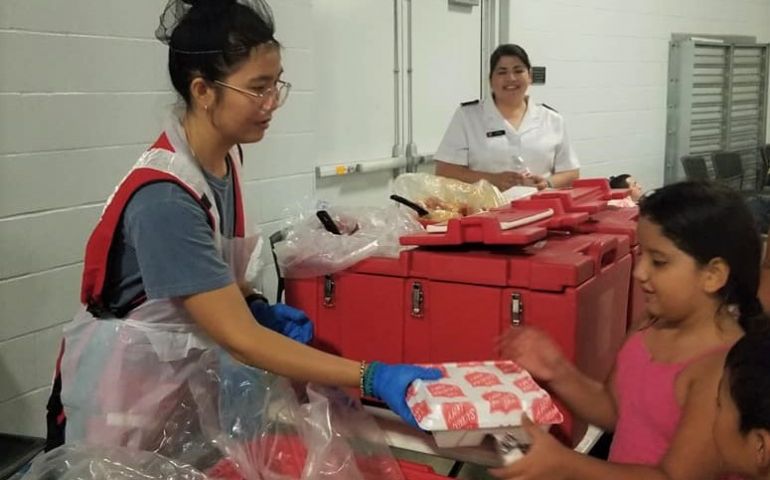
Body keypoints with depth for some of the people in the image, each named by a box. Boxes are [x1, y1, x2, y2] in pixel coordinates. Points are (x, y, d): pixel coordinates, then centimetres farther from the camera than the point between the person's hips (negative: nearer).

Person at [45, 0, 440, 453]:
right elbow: (240, 339, -32)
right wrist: (372, 378, -35)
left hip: (181, 382, 7)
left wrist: (258, 307, -6)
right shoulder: (164, 198, -31)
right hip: (122, 400, -7)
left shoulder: (226, 155, -5)